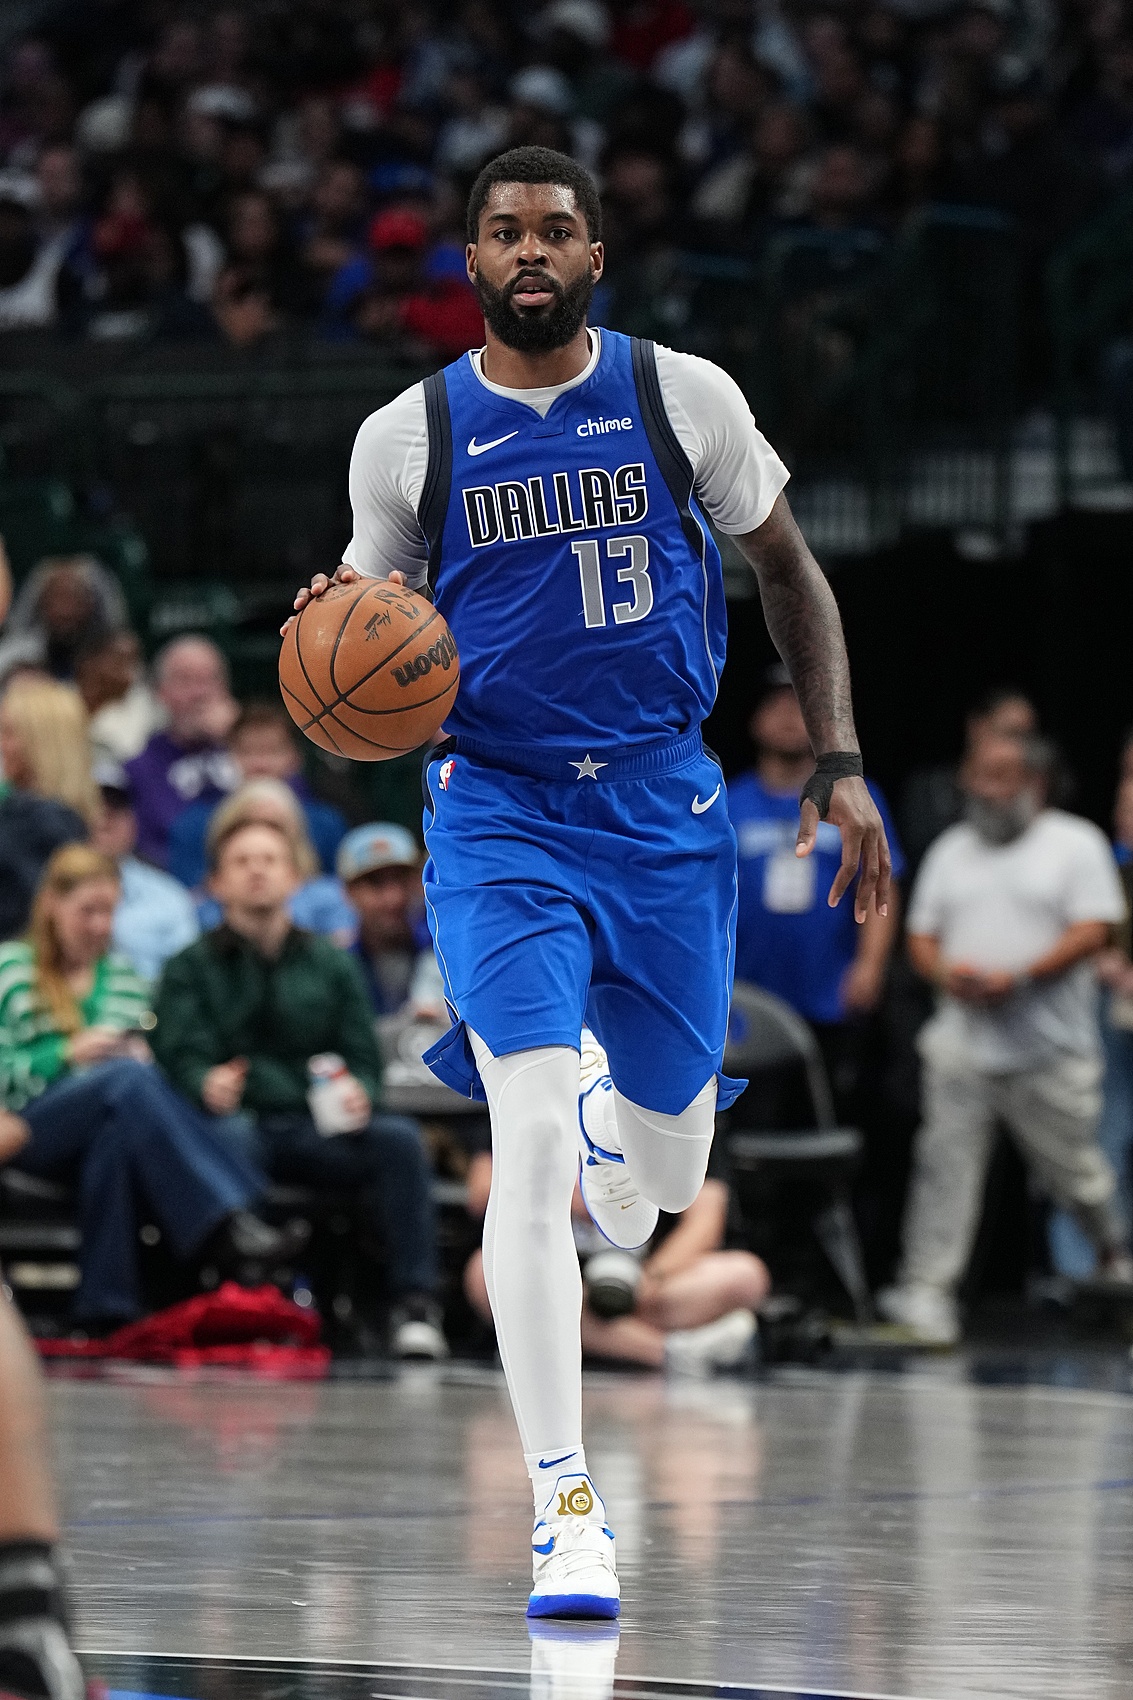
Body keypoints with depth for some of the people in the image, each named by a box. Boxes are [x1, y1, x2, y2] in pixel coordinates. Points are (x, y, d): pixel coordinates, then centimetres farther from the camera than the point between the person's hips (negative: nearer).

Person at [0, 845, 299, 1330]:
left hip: (118, 1117, 4)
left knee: (118, 1135, -37)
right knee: (126, 1079, -36)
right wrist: (67, 1056, -12)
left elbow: (147, 1065, 27)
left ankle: (106, 1308, -44)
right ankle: (224, 1221, -49)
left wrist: (139, 1053, 3)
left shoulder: (122, 974, 27)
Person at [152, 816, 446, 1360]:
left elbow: (363, 1059, 15)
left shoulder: (330, 965, 22)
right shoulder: (191, 969, 14)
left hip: (318, 1131, 2)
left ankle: (414, 1304, -30)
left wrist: (358, 1094, -11)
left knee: (398, 1138, -28)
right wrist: (208, 1085, -27)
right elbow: (183, 1055, -2)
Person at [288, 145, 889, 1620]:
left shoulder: (683, 398, 0)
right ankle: (567, 1508, -17)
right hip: (498, 815, -2)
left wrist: (839, 761, 3)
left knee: (665, 1175, 8)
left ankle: (610, 1180, 50)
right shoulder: (408, 436, 0)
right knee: (531, 1141, -18)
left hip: (666, 806, 2)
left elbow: (789, 571, 11)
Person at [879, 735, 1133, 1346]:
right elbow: (922, 935, 15)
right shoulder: (952, 850, 16)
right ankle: (928, 1291, -14)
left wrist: (1017, 979, -18)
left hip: (1050, 1047, -3)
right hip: (963, 1039, 3)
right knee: (946, 1163, -10)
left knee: (1074, 1168, 6)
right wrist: (946, 974, -8)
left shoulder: (1075, 843, 2)